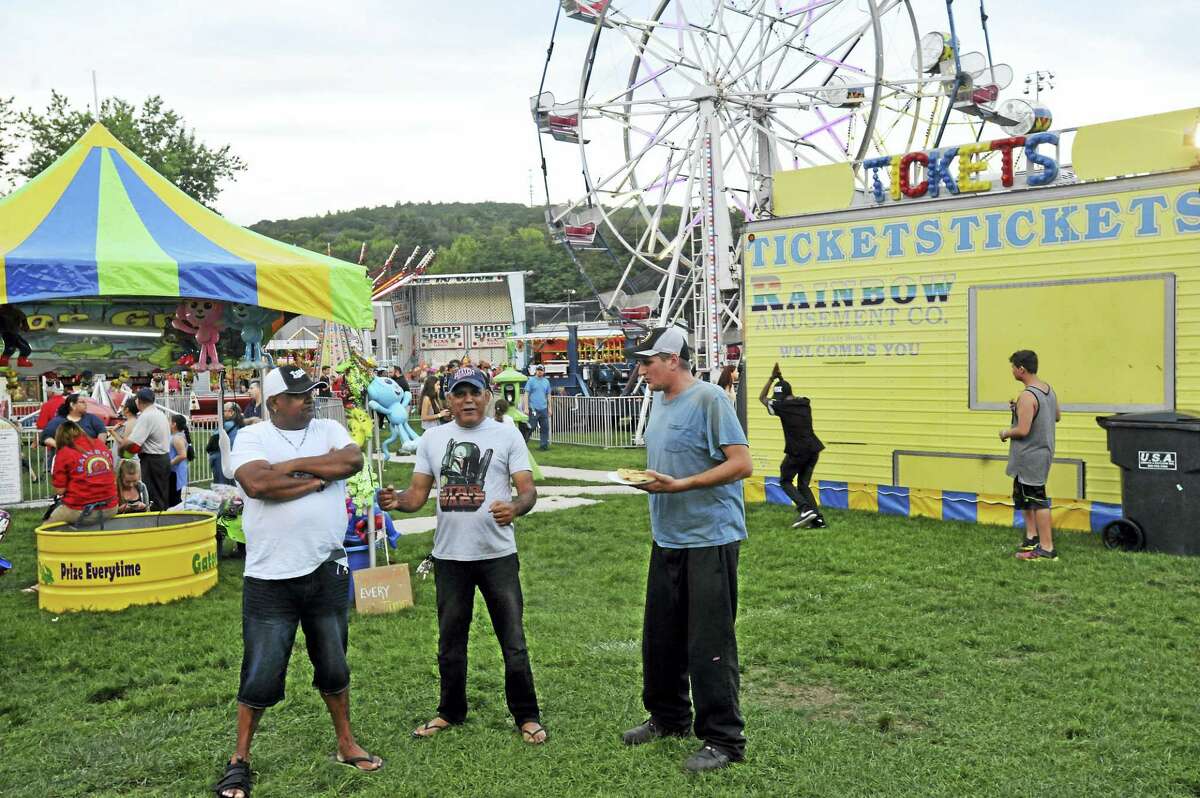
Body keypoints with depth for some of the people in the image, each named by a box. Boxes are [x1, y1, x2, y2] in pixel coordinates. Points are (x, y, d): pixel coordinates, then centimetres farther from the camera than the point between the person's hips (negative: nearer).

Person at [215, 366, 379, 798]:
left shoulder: (329, 429, 7)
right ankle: (239, 759, 18)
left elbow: (353, 460, -14)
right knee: (261, 676, 2)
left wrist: (293, 465, -14)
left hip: (327, 571, 3)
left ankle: (346, 744, 32)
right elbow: (256, 484, -21)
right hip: (269, 578, -3)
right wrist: (316, 480, -14)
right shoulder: (251, 437, -3)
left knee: (334, 665, 17)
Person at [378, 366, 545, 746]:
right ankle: (451, 711, 34)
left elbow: (528, 489, -7)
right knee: (450, 641, 17)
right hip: (449, 556, 3)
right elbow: (418, 494, 5)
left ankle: (527, 716, 17)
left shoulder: (507, 435, -2)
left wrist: (515, 508, -30)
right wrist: (395, 501, -17)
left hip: (498, 555, -3)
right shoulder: (432, 439, 6)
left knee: (513, 641, 3)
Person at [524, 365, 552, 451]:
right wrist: (526, 408, -11)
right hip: (533, 408, -4)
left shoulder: (546, 382, 14)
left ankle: (544, 445, 7)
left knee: (545, 428, 2)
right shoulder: (531, 380, 1)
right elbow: (526, 394, -3)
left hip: (543, 409, 4)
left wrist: (549, 408, 14)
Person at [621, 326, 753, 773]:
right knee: (660, 636, 17)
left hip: (709, 539, -9)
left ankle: (723, 740, 9)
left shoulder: (709, 399, -14)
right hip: (667, 537, 9)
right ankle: (668, 718, 35)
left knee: (709, 645, -3)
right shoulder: (659, 402, 12)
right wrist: (644, 479, 3)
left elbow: (741, 464, -19)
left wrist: (679, 484, -23)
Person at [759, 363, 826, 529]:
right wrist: (781, 380, 33)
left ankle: (805, 509, -11)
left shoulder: (781, 406, -6)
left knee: (785, 481, 11)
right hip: (813, 448, 6)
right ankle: (818, 519, 2)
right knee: (803, 484, 15)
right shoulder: (805, 403, 10)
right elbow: (792, 398, 34)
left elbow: (762, 397, 10)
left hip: (797, 451, -6)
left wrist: (772, 378, 11)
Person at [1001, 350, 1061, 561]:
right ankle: (1031, 537, 28)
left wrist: (1006, 433, -6)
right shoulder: (1048, 389, 7)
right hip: (1043, 451, 10)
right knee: (1022, 495, 22)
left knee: (1037, 500, -4)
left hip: (1030, 456, -10)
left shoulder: (1027, 397, -23)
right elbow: (1057, 416, 19)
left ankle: (1047, 549, 0)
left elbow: (1022, 430, -27)